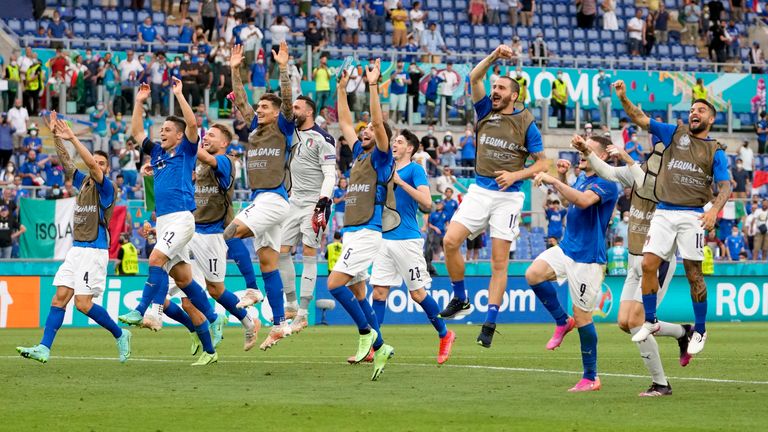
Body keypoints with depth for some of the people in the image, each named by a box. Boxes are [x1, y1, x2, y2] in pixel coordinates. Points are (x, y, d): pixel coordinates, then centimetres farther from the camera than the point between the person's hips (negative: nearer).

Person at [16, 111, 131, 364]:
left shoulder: (106, 188, -7)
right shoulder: (83, 182, 13)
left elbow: (93, 164, -23)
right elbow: (66, 161, 13)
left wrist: (72, 138, -26)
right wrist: (56, 135, 0)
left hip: (94, 251, -7)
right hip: (76, 249, 7)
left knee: (83, 303, -12)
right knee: (59, 298, -3)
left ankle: (120, 335, 7)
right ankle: (44, 348, -9)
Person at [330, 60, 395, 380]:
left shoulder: (380, 158, -3)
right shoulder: (359, 155, 18)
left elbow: (378, 123, -17)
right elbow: (344, 122, 26)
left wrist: (373, 86, -19)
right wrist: (342, 88, 24)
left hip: (367, 233, -9)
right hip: (351, 233, 9)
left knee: (335, 283, -17)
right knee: (357, 291, 9)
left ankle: (366, 332, -7)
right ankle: (379, 347, 14)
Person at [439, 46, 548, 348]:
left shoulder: (526, 123, -1)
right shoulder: (486, 113, 8)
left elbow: (541, 163, 2)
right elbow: (474, 77, -1)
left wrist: (516, 175, -13)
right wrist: (494, 56, -13)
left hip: (508, 196, -4)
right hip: (479, 190, 4)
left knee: (499, 261, -4)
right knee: (450, 241, -14)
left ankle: (490, 324, -3)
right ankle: (460, 300, 3)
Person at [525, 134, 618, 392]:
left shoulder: (606, 184, -14)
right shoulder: (582, 178, 13)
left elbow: (583, 200, -34)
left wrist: (555, 182, -33)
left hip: (587, 257, -8)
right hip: (566, 247, 8)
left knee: (582, 317, -3)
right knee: (534, 273, -18)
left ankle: (590, 377, 9)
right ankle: (562, 321, 3)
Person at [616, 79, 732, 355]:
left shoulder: (715, 151, 8)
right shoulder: (675, 134, 13)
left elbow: (725, 186, 1)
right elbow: (641, 119, 7)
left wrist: (714, 210, -18)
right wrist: (623, 98, -10)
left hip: (692, 216, -2)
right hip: (664, 213, 2)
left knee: (693, 273, -2)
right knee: (648, 264, -7)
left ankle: (699, 331, 10)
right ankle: (650, 321, 8)